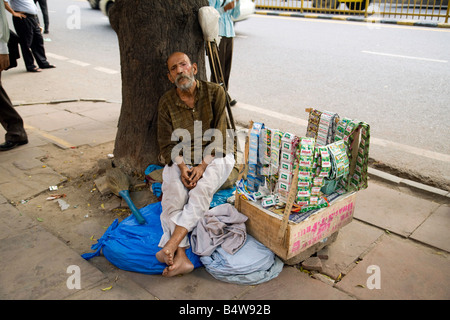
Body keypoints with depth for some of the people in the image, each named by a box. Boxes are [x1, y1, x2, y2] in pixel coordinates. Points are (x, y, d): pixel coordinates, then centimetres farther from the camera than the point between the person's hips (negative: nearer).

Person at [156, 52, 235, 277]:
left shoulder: (215, 92, -5)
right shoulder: (166, 102, 0)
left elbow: (218, 138, -9)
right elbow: (167, 144, -1)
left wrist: (202, 166, -21)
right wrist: (183, 168, -20)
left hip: (212, 157, -1)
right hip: (180, 160, 2)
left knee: (202, 189, -34)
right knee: (172, 196, -29)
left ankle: (171, 244, -38)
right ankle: (180, 258, -34)